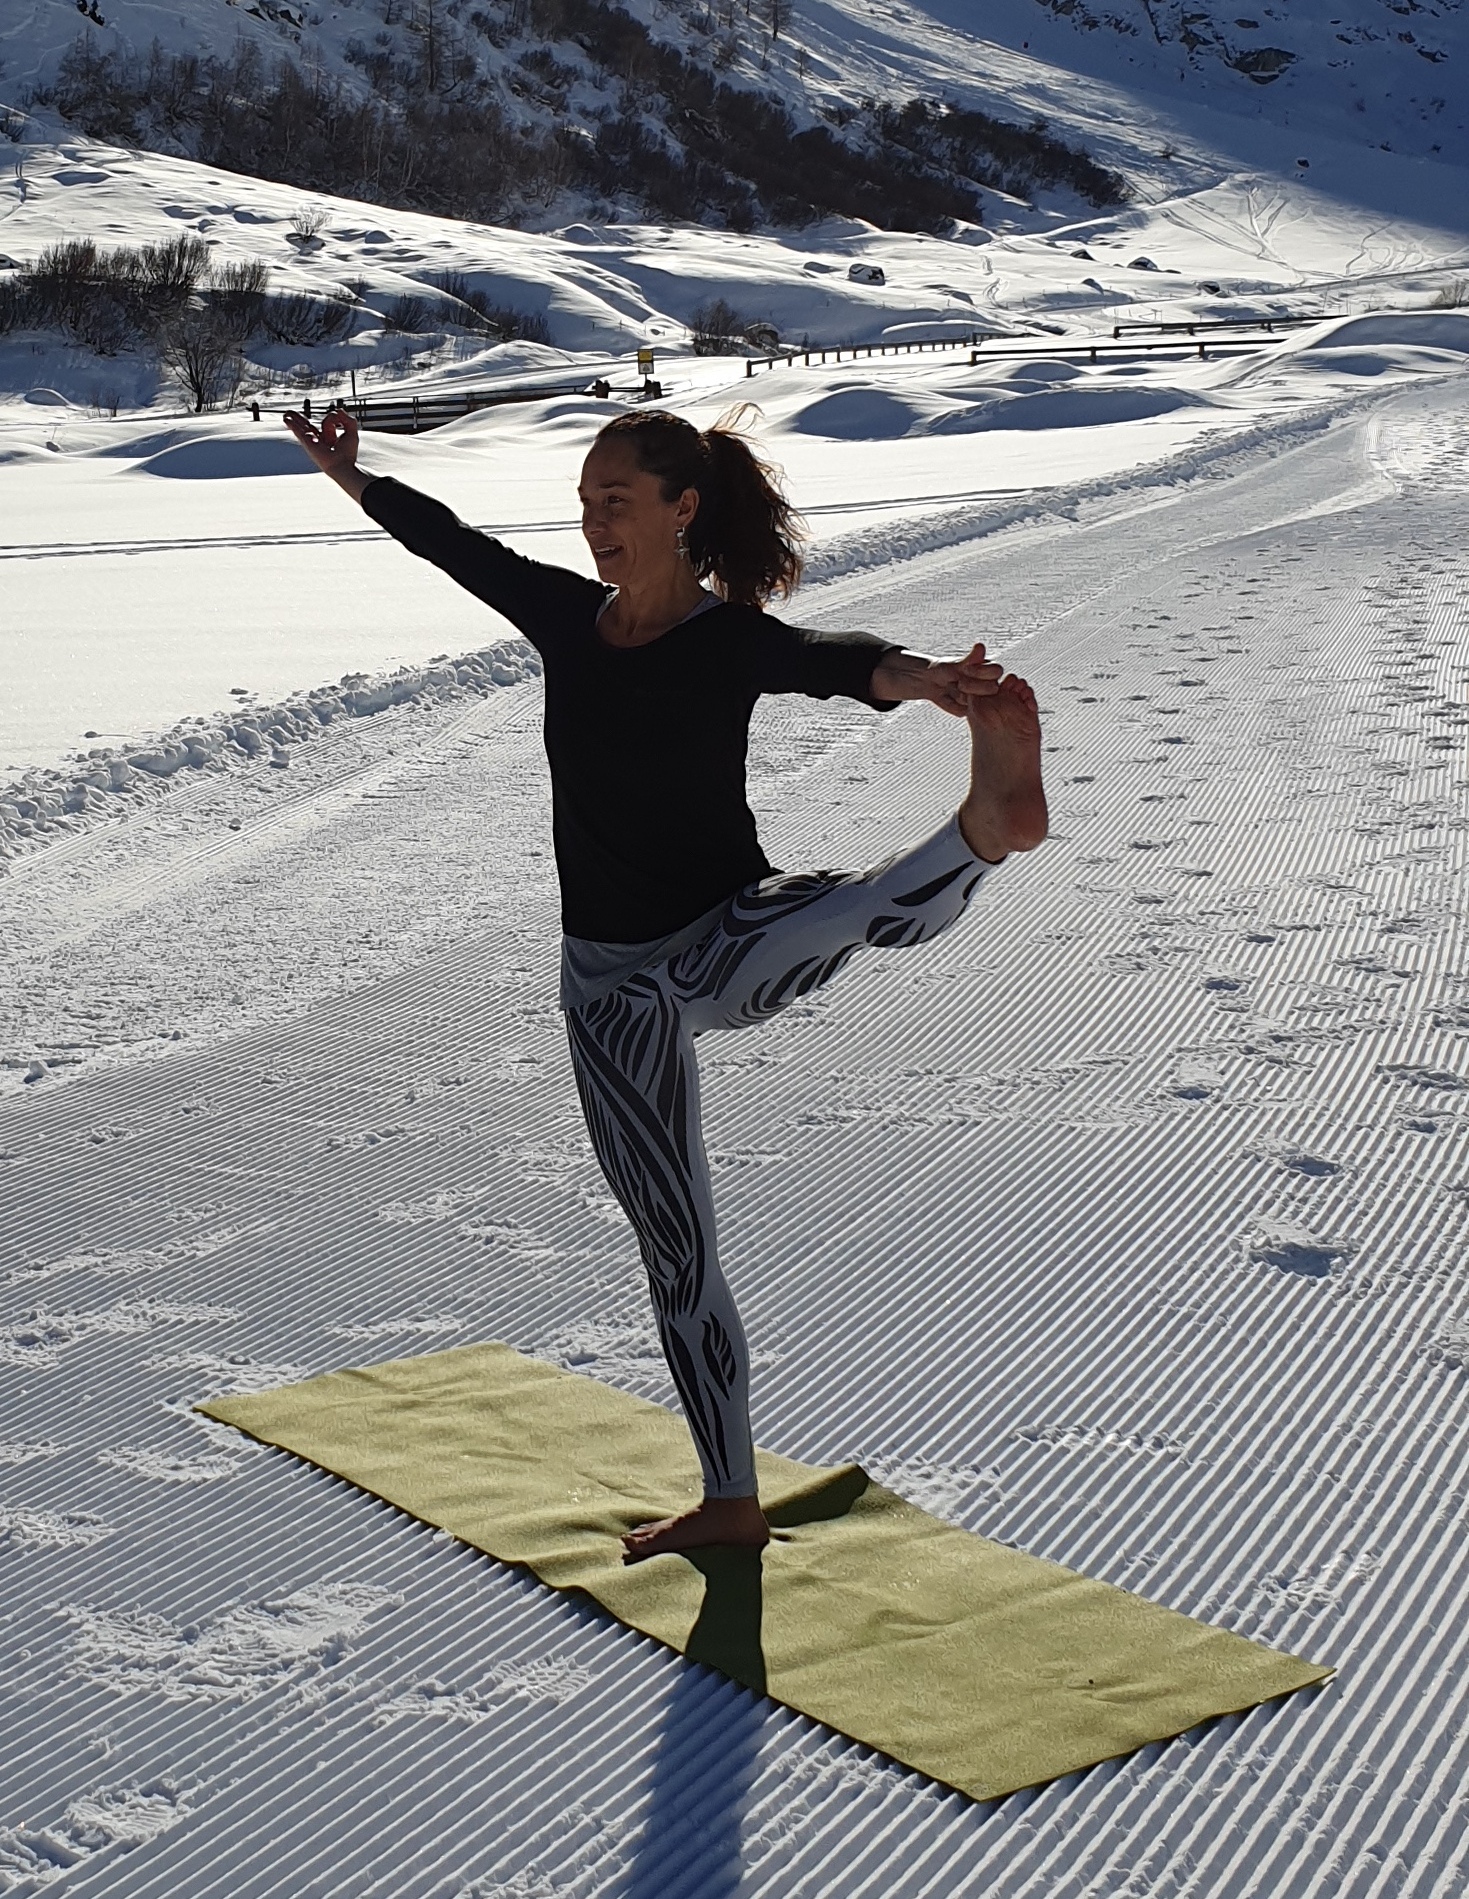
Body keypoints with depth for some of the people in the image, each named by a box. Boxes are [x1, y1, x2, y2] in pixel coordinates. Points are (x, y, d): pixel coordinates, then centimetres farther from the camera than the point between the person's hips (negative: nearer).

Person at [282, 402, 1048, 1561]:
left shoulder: (732, 639, -14)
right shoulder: (566, 617, 2)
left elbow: (827, 660, -36)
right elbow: (454, 543, 18)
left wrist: (918, 678, -57)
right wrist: (353, 478, 32)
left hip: (724, 951, -4)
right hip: (613, 989, 5)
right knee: (676, 1249, 11)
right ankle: (730, 1504, 23)